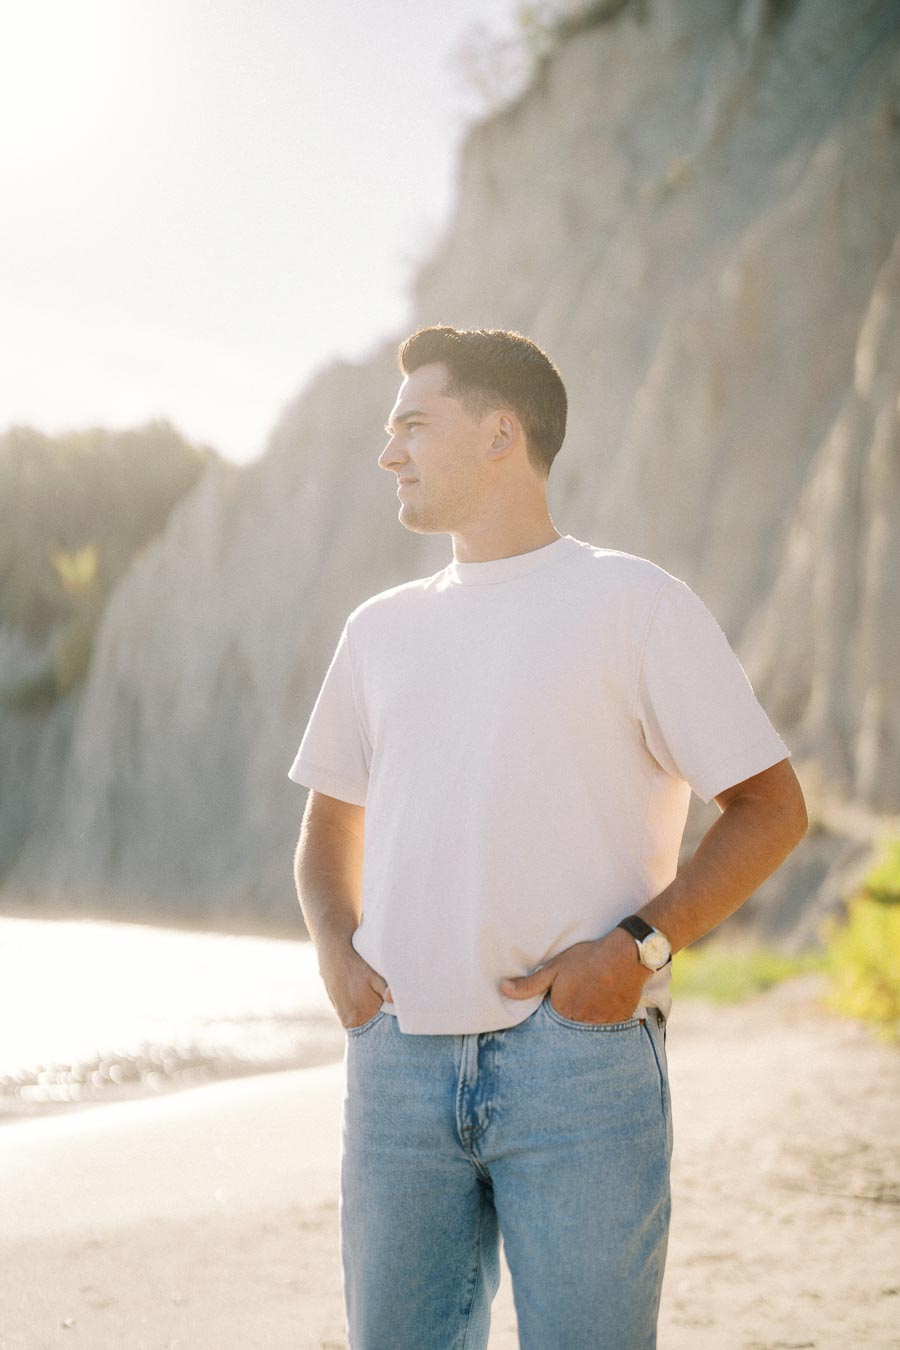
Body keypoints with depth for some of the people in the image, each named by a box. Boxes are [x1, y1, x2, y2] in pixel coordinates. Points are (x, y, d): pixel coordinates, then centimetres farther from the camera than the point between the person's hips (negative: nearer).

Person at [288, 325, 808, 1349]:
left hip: (578, 1060, -5)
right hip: (398, 1060, 5)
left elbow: (770, 807, 0)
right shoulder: (381, 629, 18)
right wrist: (334, 946, 6)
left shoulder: (633, 603, 2)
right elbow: (332, 820, 27)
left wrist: (640, 946, -13)